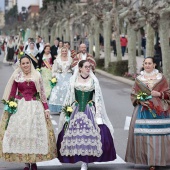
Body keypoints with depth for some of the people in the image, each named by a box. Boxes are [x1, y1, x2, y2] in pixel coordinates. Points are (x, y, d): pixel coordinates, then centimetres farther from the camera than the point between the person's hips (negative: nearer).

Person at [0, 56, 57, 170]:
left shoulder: (37, 76, 4)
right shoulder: (16, 76, 5)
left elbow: (42, 93, 4)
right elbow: (11, 94, 4)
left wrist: (46, 108, 0)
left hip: (35, 107, 0)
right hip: (19, 107, 0)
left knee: (35, 132, 1)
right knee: (20, 132, -2)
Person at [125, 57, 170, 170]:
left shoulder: (161, 78, 5)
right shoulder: (139, 78, 10)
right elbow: (133, 94, 13)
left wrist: (159, 94, -10)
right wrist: (139, 99, -5)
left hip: (158, 110, -1)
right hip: (143, 109, 1)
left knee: (158, 134, -6)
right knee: (143, 134, -5)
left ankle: (157, 159, 0)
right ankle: (147, 159, 3)